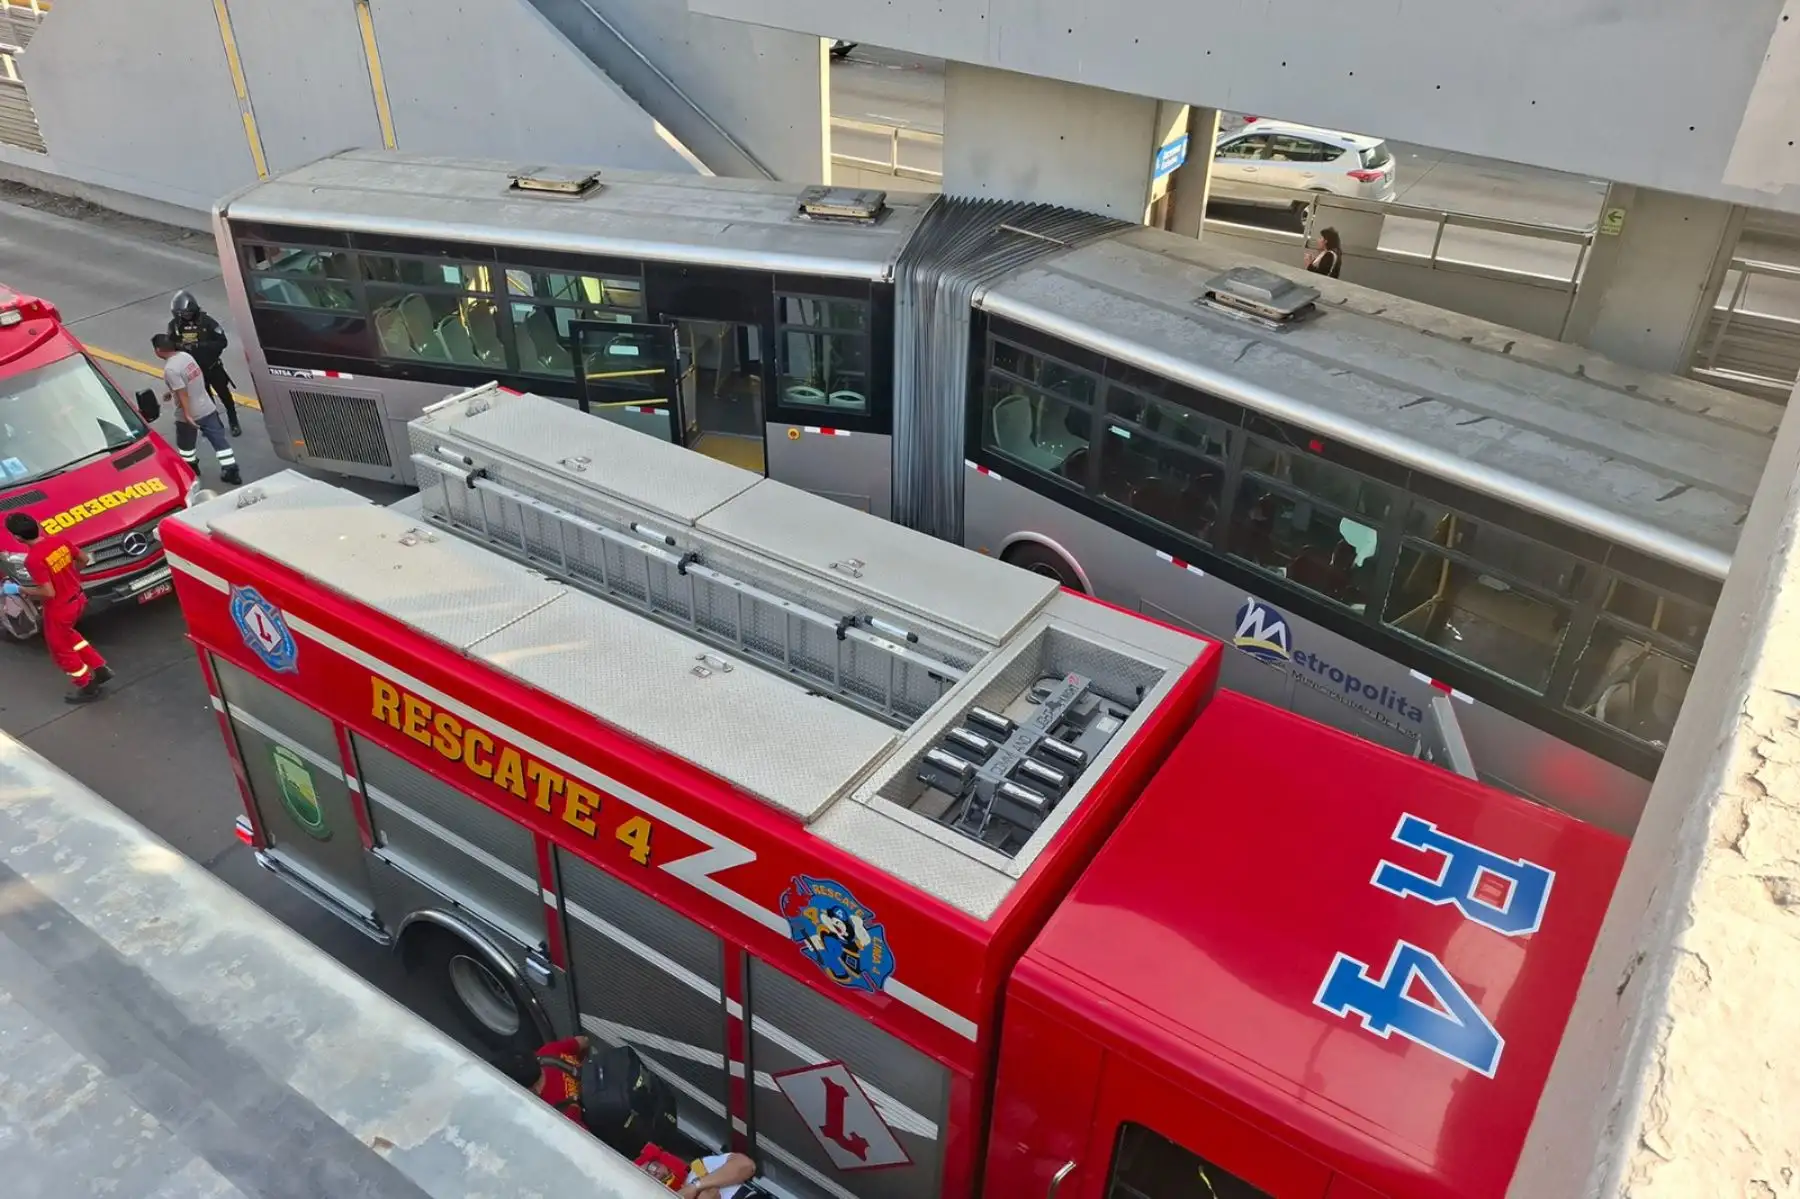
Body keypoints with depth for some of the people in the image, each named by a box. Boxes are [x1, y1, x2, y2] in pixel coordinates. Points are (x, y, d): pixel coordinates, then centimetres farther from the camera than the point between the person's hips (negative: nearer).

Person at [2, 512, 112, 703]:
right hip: (77, 599, 7)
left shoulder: (33, 559, -29)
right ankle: (100, 669, 35)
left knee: (61, 650, 17)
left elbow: (48, 593, -27)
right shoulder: (60, 541, -8)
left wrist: (19, 589, -14)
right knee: (67, 635, 32)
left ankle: (87, 688, 30)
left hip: (59, 609, -7)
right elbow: (84, 559, 6)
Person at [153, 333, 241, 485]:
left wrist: (187, 415, -23)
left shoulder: (170, 369, -24)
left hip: (190, 414, -7)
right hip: (207, 408, 7)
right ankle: (231, 471, 9)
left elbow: (183, 394, -26)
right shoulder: (186, 355, 1)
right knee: (219, 439, 8)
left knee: (186, 444, 18)